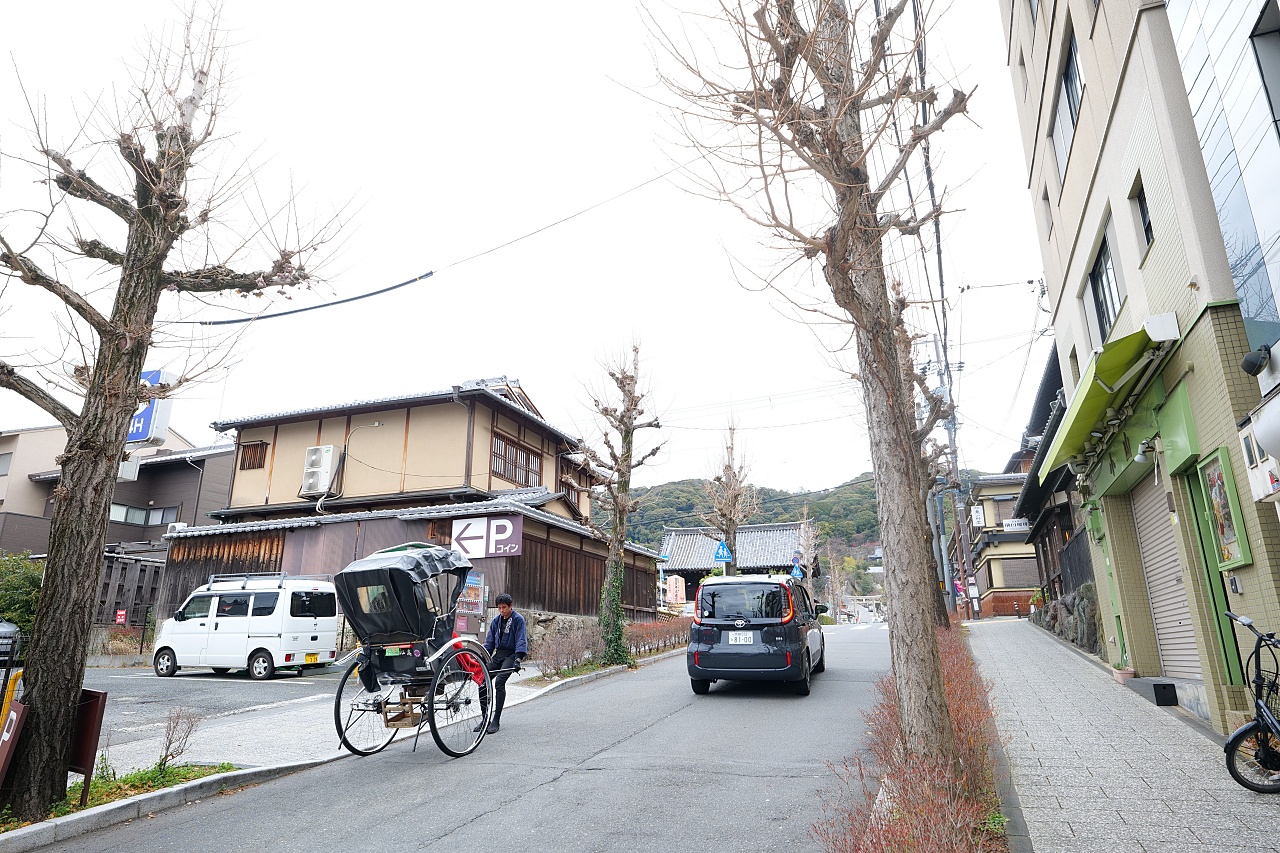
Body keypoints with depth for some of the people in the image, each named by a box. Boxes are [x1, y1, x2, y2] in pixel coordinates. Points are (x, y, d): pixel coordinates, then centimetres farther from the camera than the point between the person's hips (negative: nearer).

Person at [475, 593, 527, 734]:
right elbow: (489, 641, 14)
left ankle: (496, 720, -15)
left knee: (499, 681, -23)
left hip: (511, 655, -6)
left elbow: (521, 640, -12)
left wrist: (518, 659, -24)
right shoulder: (496, 621, 13)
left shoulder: (518, 619, -5)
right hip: (497, 654, 6)